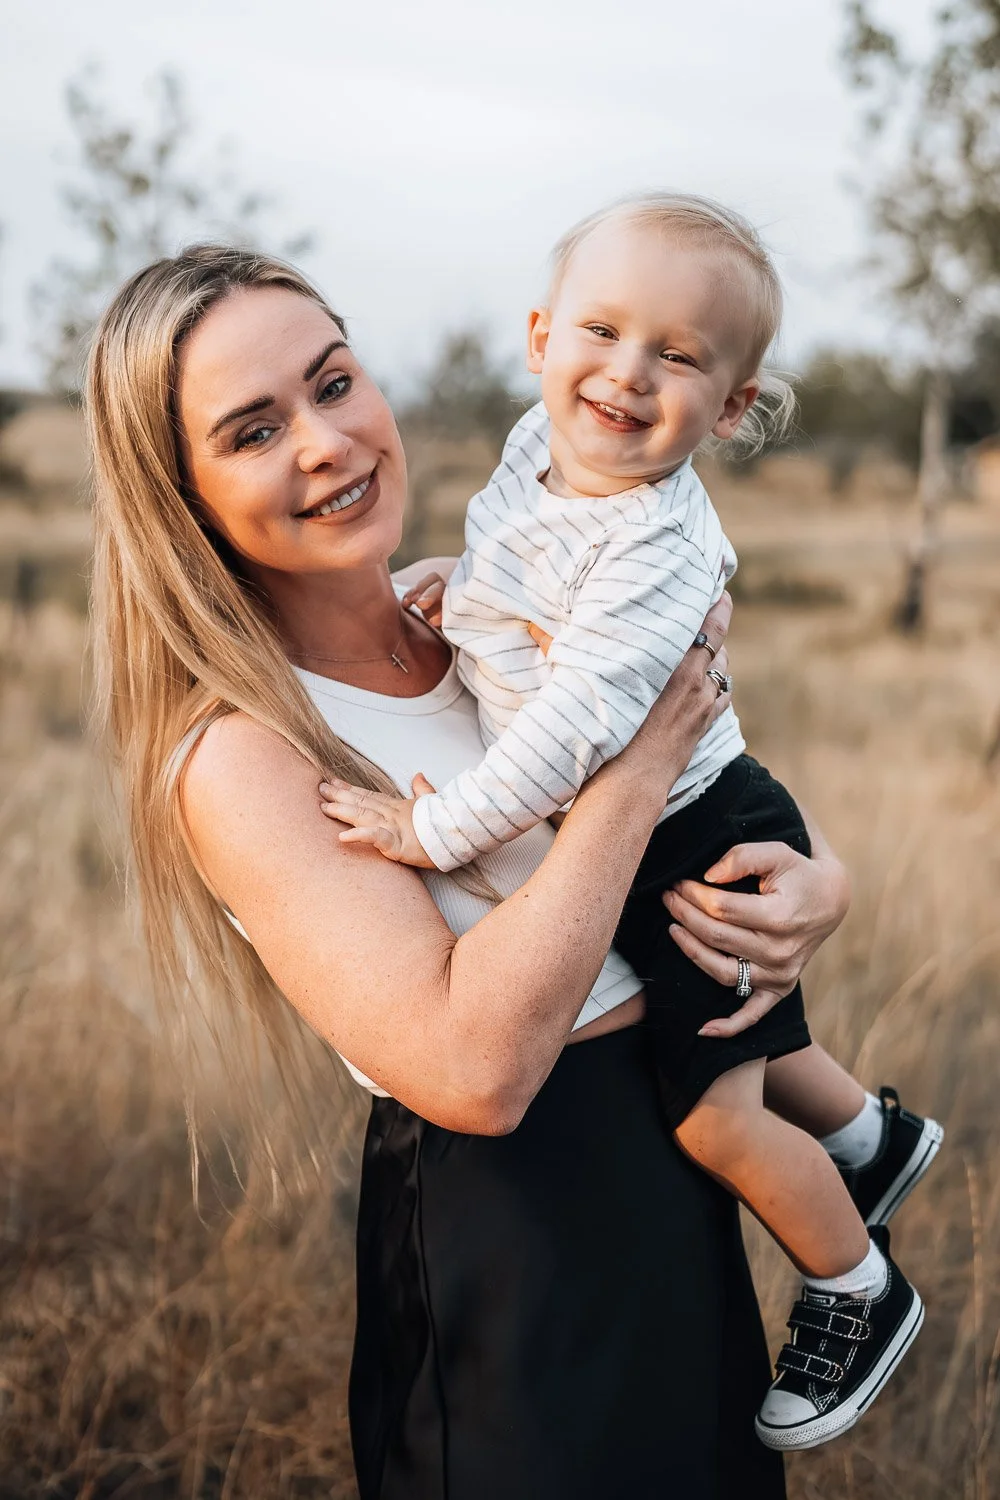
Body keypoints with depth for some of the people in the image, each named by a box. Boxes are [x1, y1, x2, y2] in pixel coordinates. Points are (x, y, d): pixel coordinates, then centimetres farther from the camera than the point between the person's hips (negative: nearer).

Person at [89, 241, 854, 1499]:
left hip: (675, 1153, 7)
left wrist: (819, 884, -12)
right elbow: (471, 1066, -31)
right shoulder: (239, 757, -20)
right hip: (508, 1237, -7)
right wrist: (641, 754, -25)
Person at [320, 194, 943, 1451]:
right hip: (635, 844, 9)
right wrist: (458, 590, -1)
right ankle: (874, 1133, 53)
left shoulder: (659, 544, -31)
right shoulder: (535, 449, -4)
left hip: (704, 847, -9)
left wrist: (437, 830, -31)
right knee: (734, 1047, 27)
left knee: (714, 1119, -2)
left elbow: (581, 722, -37)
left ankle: (859, 1294, 23)